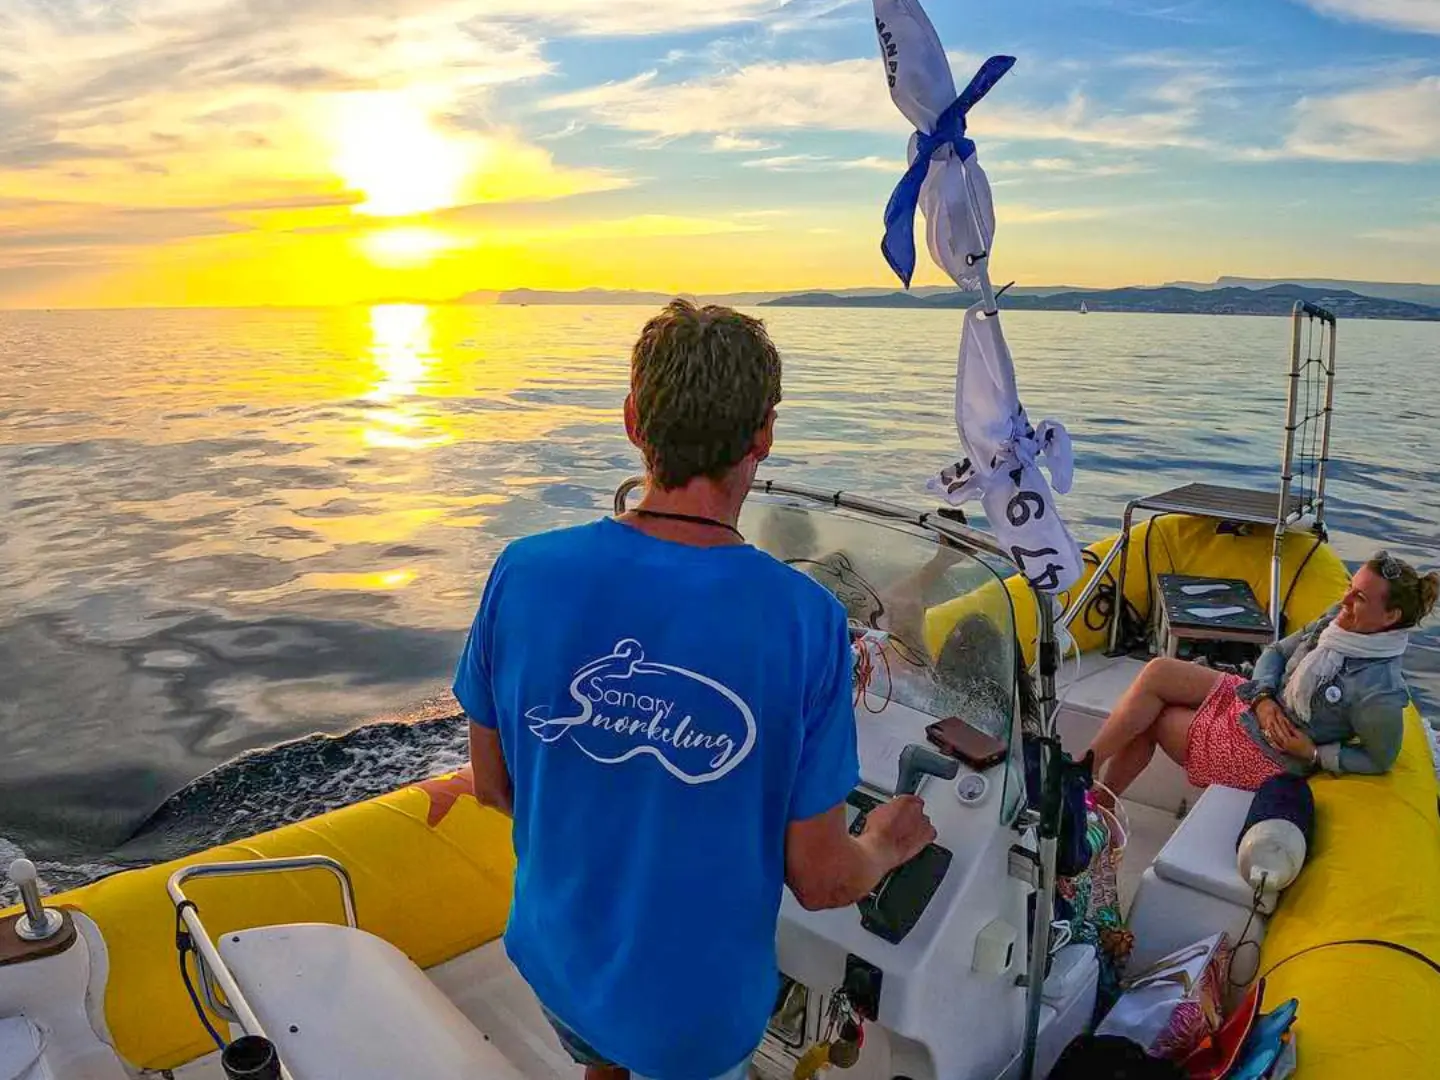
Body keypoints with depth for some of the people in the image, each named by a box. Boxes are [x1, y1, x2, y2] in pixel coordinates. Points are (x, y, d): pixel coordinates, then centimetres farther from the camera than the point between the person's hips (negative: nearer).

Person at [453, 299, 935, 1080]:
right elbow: (820, 882, -17)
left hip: (554, 959, 2)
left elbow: (491, 783, -5)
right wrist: (887, 847, 5)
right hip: (694, 1003, -2)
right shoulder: (805, 620, -27)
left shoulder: (523, 573, -20)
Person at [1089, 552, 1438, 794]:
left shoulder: (1379, 692, -26)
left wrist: (1313, 753, -15)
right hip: (1258, 703, 7)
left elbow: (1380, 760, -13)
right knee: (1157, 672, -8)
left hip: (1265, 756, -7)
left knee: (1148, 719, -9)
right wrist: (1264, 698, -10)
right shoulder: (1340, 619, -6)